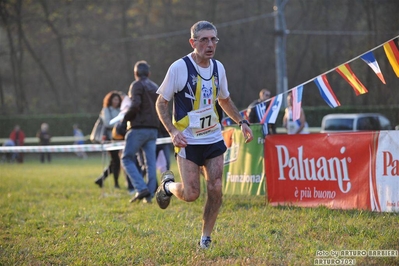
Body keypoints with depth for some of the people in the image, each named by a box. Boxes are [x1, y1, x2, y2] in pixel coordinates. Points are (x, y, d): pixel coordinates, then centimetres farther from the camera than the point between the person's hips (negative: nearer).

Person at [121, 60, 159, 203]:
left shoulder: (137, 85, -4)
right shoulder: (155, 87, 19)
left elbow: (135, 105, -19)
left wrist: (125, 118, -7)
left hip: (138, 128, -7)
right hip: (153, 129, 7)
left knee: (127, 158, -1)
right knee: (150, 162, 5)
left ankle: (141, 188, -16)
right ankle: (149, 195, 0)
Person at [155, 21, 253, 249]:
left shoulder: (218, 68, 4)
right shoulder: (179, 68, -13)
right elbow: (161, 103, -6)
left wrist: (242, 122, 8)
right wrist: (173, 132, -19)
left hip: (214, 138, 5)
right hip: (188, 141, -4)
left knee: (216, 190, -5)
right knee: (191, 194, -8)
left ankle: (206, 237, 12)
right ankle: (168, 184, 26)